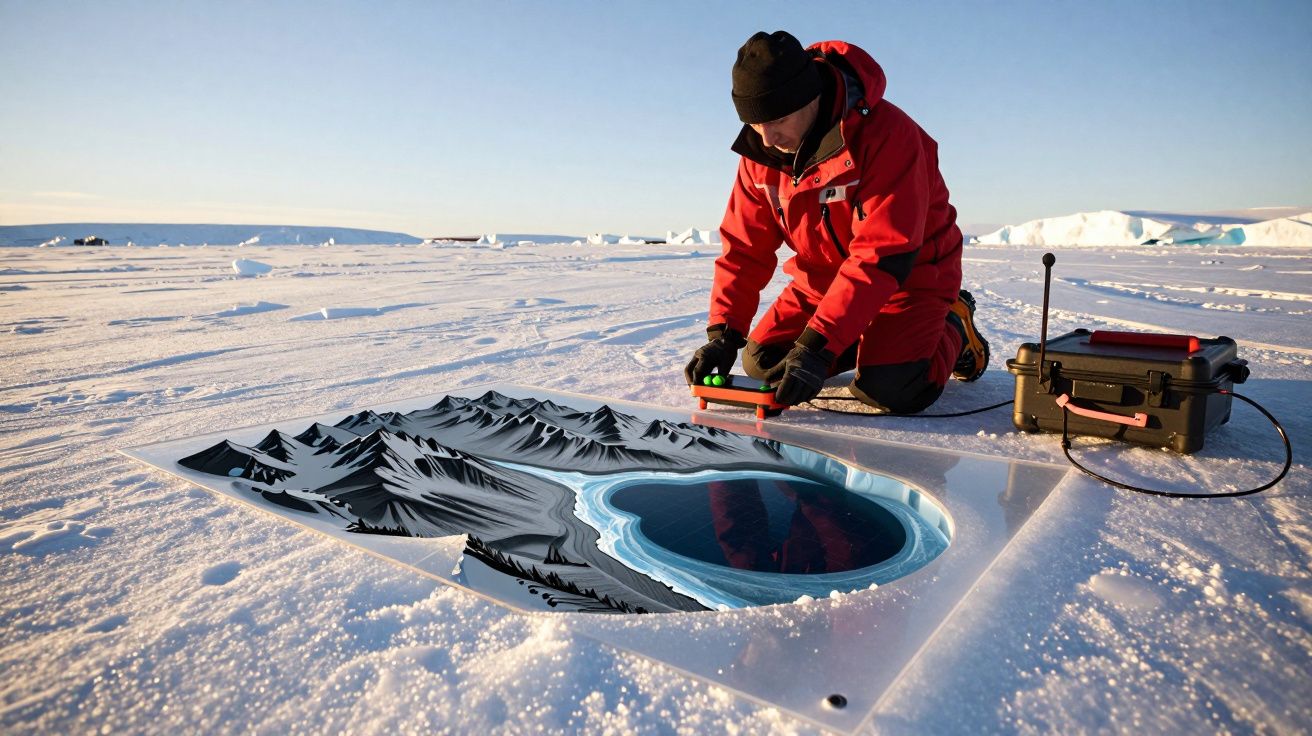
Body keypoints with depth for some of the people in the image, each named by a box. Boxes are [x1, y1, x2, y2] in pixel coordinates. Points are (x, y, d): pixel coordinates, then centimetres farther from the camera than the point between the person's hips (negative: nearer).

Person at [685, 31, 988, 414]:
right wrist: (723, 333, -21)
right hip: (823, 277, 6)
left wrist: (817, 345, -40)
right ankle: (870, 336, 20)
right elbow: (744, 247, -9)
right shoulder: (760, 150, -10)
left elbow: (883, 256, -34)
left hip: (910, 272, -6)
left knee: (888, 388, -26)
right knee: (761, 363, -1)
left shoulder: (884, 133, -30)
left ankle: (953, 328, 8)